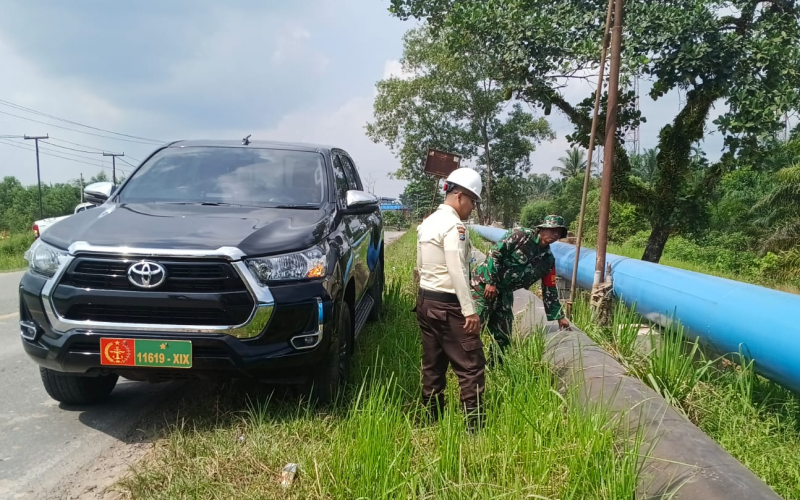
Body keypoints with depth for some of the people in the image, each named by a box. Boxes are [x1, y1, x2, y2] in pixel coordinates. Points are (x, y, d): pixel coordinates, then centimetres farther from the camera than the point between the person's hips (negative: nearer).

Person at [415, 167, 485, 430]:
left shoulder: (427, 222, 13)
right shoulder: (454, 225, -14)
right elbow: (457, 272, -21)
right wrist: (469, 311, -19)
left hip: (425, 300, 9)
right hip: (448, 305, -9)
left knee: (433, 365, 13)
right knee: (471, 365, -3)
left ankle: (433, 419, 21)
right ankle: (474, 423, -1)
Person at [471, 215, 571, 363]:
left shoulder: (548, 260, 8)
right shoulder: (519, 235, -12)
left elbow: (549, 290, 15)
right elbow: (494, 253, -16)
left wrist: (559, 316, 15)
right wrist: (491, 282, -20)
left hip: (504, 292, 7)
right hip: (485, 283, -7)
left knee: (503, 335, 8)